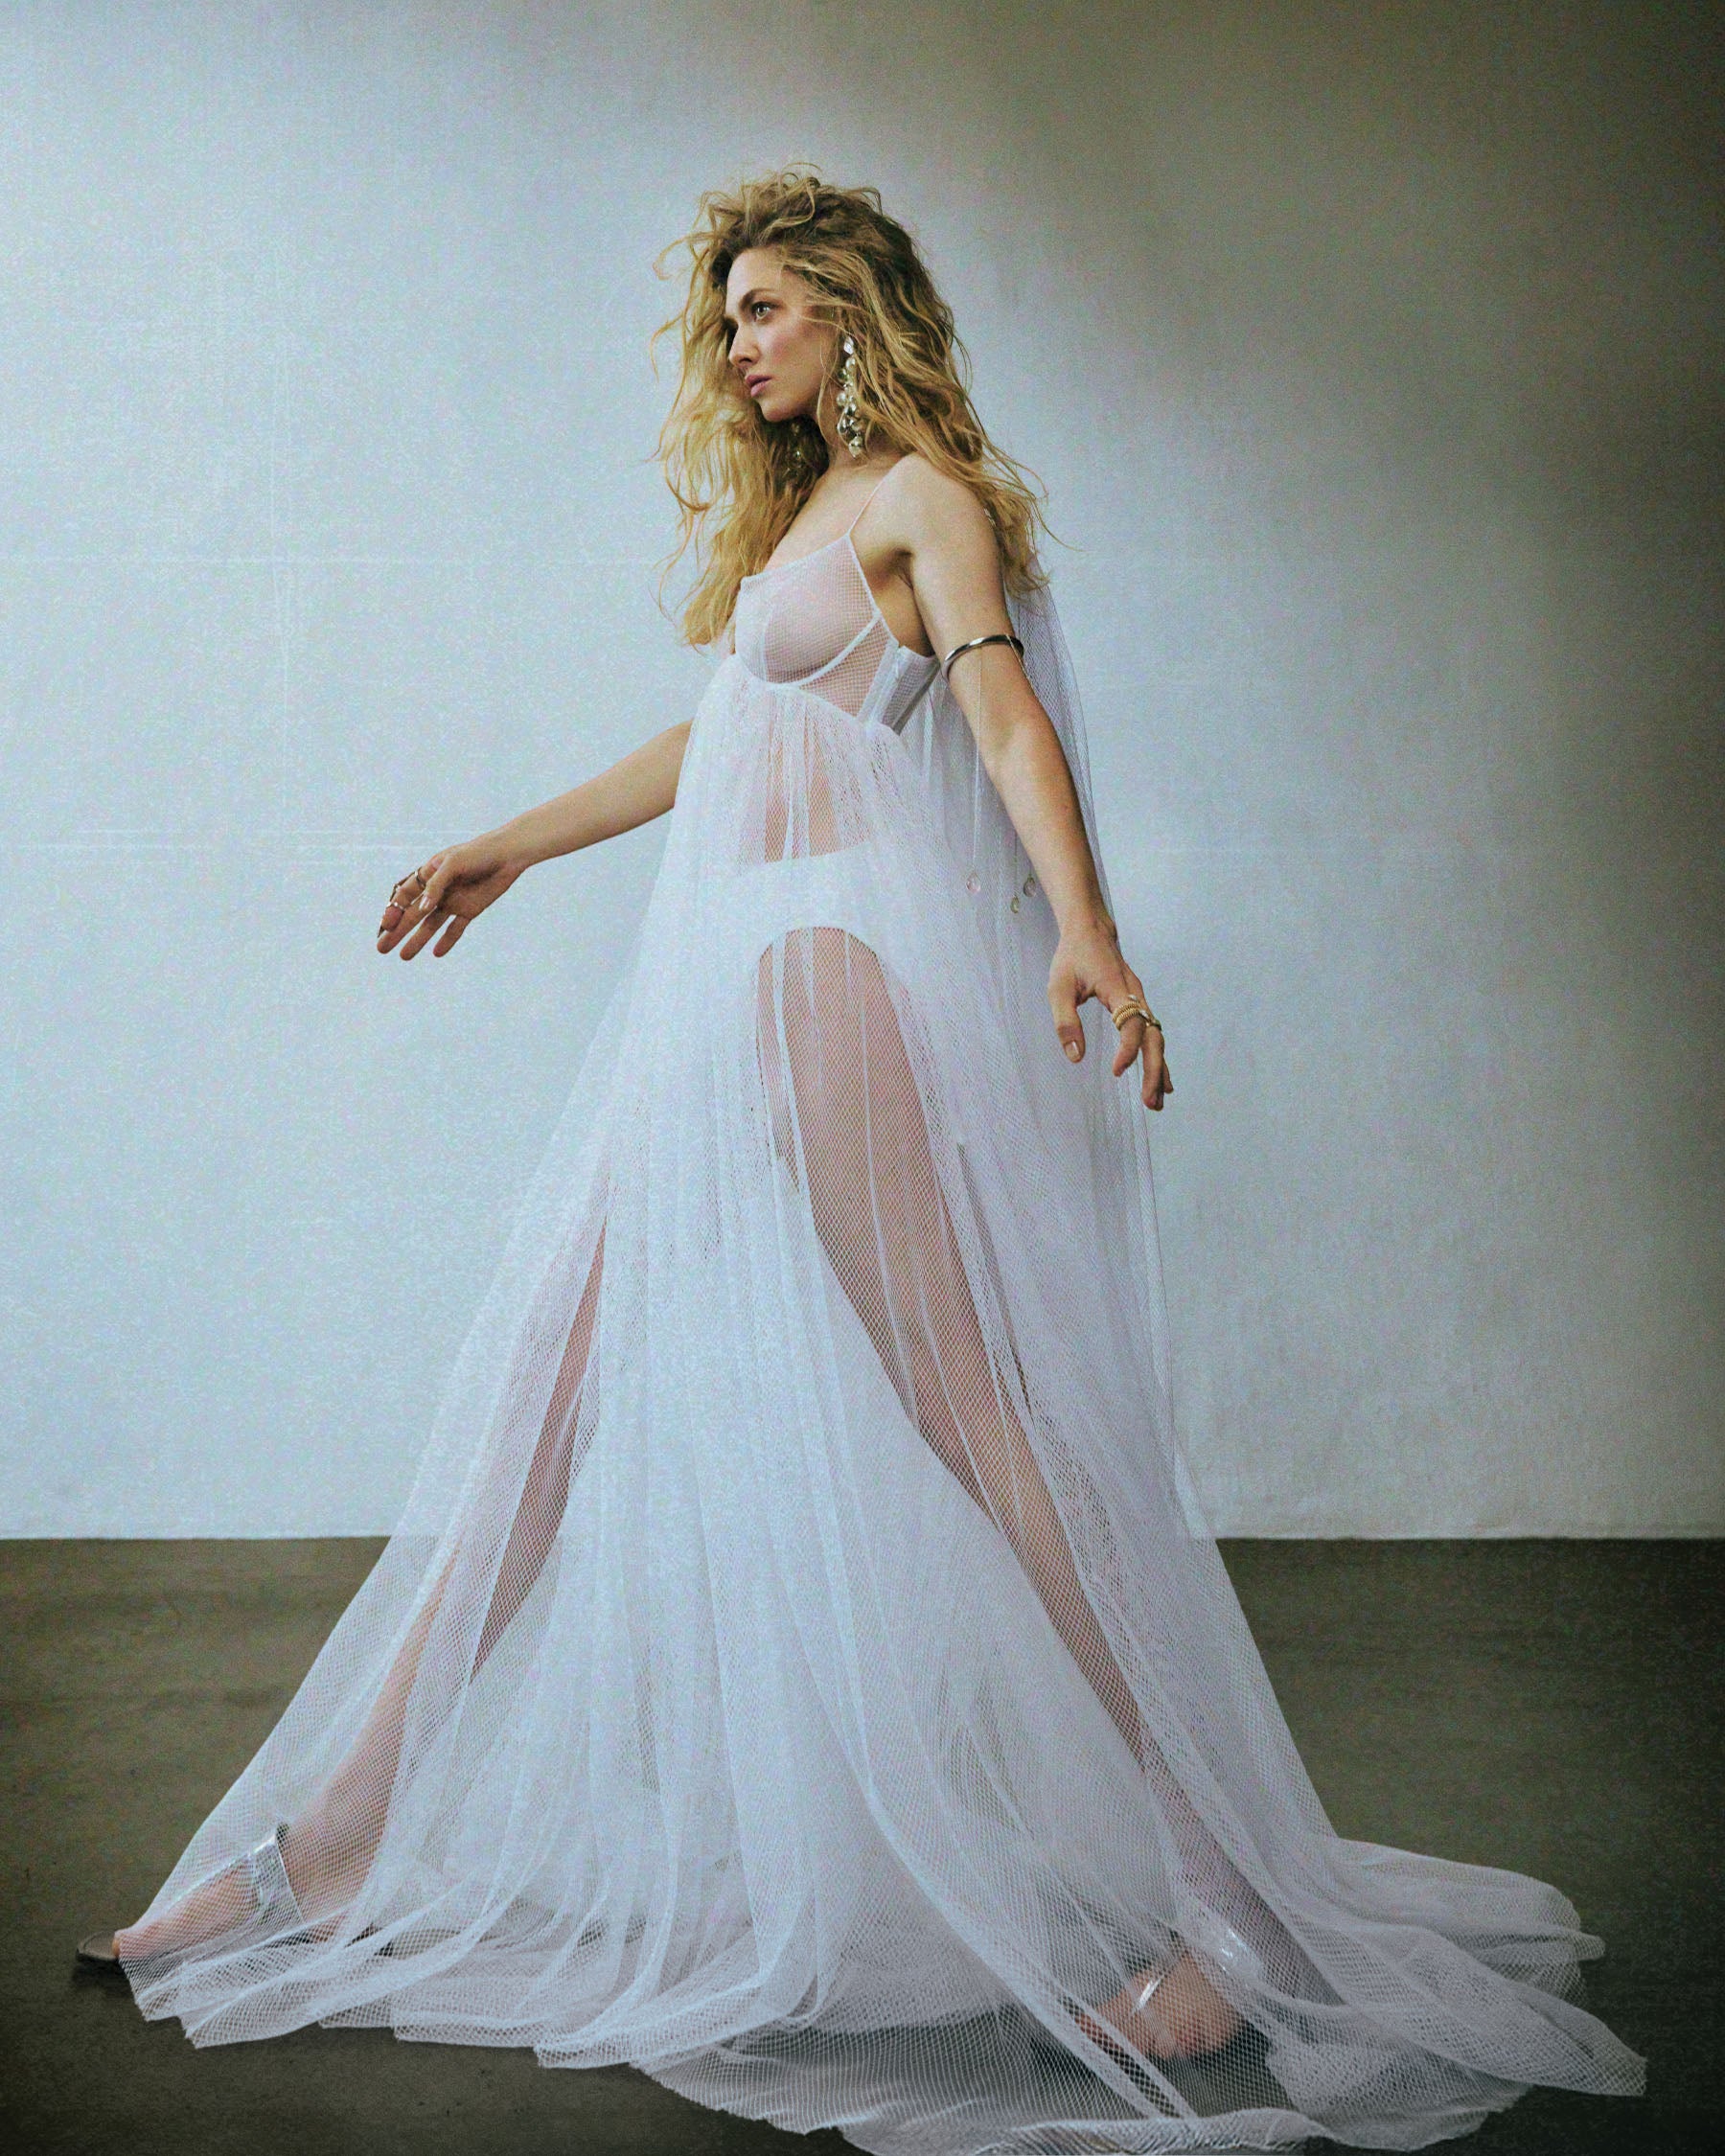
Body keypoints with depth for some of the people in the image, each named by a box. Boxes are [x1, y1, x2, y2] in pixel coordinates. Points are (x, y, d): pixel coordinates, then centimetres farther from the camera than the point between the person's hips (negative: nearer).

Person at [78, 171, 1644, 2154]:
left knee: (968, 1411, -13)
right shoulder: (791, 510, 26)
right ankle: (338, 1840, 13)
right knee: (543, 1385, 6)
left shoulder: (927, 491, 2)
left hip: (837, 967, -8)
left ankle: (1222, 1889, -8)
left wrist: (1081, 930, -31)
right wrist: (507, 849, 42)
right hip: (714, 985, 9)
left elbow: (1006, 713, -14)